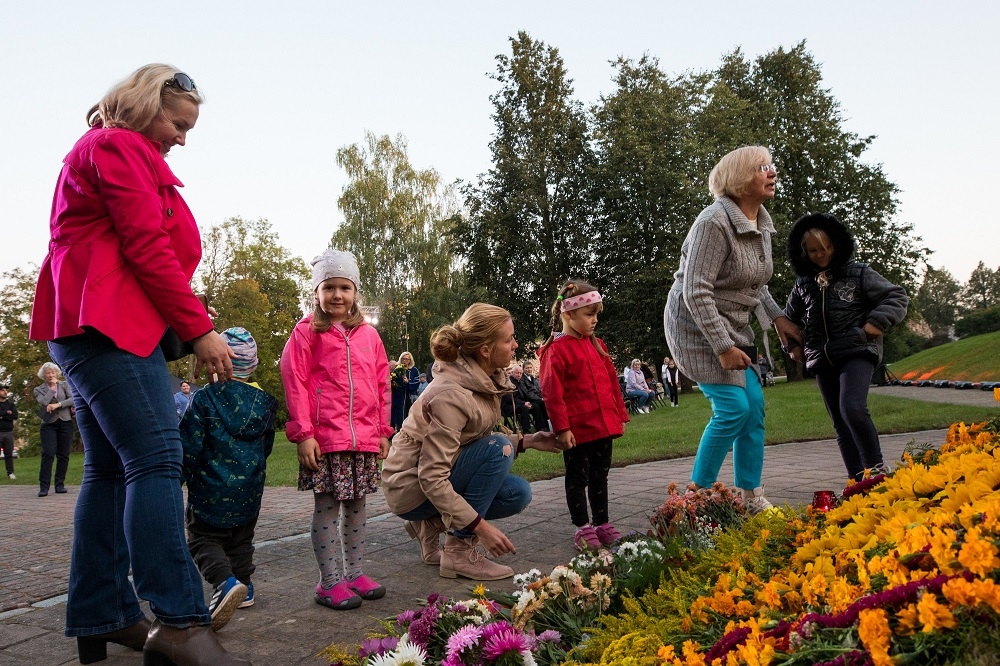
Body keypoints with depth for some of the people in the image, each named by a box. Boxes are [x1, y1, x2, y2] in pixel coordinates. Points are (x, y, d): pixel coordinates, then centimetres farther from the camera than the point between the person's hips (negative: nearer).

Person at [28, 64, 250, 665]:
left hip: (86, 327, 11)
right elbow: (148, 247, -14)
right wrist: (200, 329, -12)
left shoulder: (98, 149, 29)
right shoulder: (120, 147, -4)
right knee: (157, 458, -17)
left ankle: (103, 617, 12)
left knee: (110, 468, 8)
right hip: (109, 323, -11)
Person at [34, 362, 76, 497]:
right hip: (49, 424, -1)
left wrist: (58, 404, -15)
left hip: (65, 423, 1)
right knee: (48, 454, -11)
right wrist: (52, 387, -6)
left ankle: (60, 484, 9)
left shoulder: (64, 385, 10)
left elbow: (73, 399, -4)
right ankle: (44, 487, -10)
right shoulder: (39, 389, 8)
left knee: (63, 455, 1)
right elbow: (44, 402, -12)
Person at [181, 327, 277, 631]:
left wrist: (179, 479, 2)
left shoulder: (203, 399, -13)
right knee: (242, 539, 22)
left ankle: (225, 581, -19)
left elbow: (189, 448, -12)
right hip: (249, 491, 5)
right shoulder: (264, 402, 0)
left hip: (211, 489, -5)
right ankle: (244, 586, 27)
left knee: (203, 538, 4)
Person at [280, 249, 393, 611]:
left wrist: (383, 431, 11)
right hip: (325, 437, -4)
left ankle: (355, 572, 22)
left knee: (356, 505, 12)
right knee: (328, 508, 1)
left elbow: (382, 385, 14)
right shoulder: (307, 332, -1)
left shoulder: (368, 334, 12)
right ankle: (330, 581, 9)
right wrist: (303, 433, -12)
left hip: (365, 438, 5)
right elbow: (294, 384, -6)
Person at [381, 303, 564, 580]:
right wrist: (480, 526, -28)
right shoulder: (452, 395, -29)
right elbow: (431, 478, -30)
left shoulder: (484, 379, -2)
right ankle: (461, 552, -15)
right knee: (497, 448, -23)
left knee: (518, 494, -2)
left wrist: (526, 442, -4)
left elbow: (479, 441, 9)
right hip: (412, 487, -9)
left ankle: (432, 524, 9)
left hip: (436, 476, 9)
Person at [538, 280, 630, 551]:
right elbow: (553, 393, -14)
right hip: (577, 430, -7)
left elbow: (612, 382, 16)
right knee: (578, 479, 6)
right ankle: (583, 529, 15)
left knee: (600, 477, 17)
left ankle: (602, 524, 27)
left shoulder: (597, 345, 11)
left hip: (604, 425, 7)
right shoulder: (556, 350, -12)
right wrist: (562, 428, -16)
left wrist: (620, 415, 16)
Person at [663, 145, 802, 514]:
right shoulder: (714, 222, -22)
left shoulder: (760, 223, 6)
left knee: (755, 407, 5)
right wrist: (723, 348, -24)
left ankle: (752, 498, 16)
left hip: (733, 326, 9)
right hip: (696, 326, -9)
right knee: (733, 408, -13)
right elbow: (696, 291, -25)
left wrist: (777, 318, 8)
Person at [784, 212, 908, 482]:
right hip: (822, 360, 5)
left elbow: (897, 297, 0)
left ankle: (876, 468, -9)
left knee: (852, 408, -25)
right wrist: (792, 346, 15)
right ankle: (857, 478, 12)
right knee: (839, 421, 6)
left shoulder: (858, 273, -1)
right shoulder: (803, 284, 10)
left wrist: (876, 321, -13)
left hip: (857, 351, -5)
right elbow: (789, 319, 26)